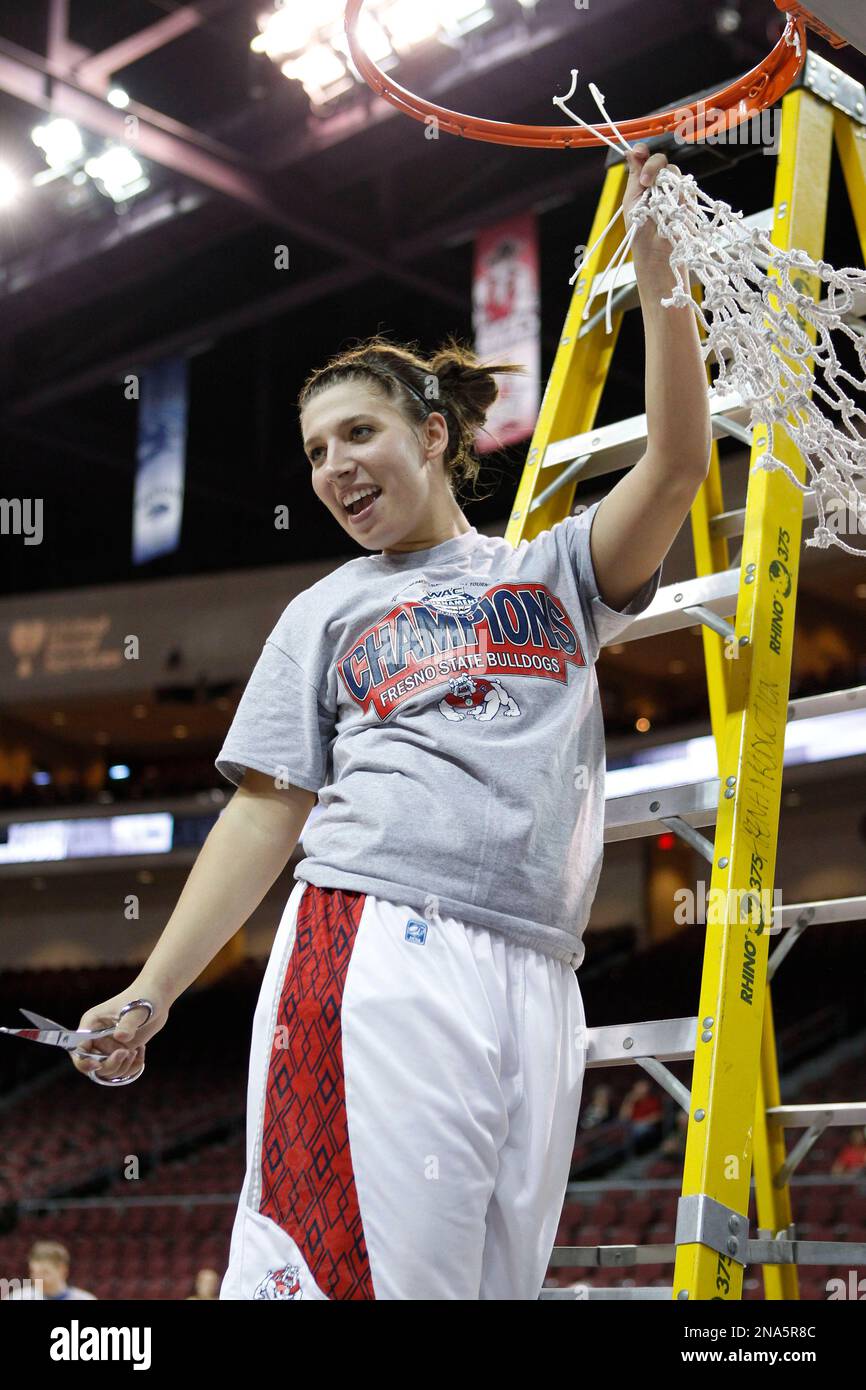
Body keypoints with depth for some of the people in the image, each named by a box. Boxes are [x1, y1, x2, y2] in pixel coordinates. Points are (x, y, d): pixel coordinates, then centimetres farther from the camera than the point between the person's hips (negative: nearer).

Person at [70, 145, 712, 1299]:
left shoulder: (556, 572, 20)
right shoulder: (326, 613, 18)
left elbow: (676, 464, 5)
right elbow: (267, 814, 11)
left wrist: (656, 267, 0)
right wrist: (151, 992, 2)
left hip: (536, 980, 2)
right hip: (376, 952, -2)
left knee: (495, 1278, 0)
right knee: (351, 1266, -17)